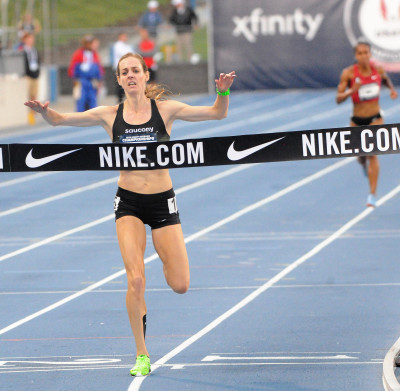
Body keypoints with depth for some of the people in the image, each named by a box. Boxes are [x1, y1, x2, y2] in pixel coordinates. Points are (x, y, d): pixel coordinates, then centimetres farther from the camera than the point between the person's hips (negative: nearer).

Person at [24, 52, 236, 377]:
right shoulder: (110, 115, 0)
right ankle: (142, 355, 1)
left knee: (180, 285, -4)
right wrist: (44, 111, -21)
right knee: (136, 281, -14)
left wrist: (223, 92, -25)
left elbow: (217, 113, -5)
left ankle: (166, 260, 34)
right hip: (129, 203, 0)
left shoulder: (165, 109, -3)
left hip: (162, 202, 0)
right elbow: (60, 119, 1)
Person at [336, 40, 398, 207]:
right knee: (360, 155, 13)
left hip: (375, 119, -1)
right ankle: (364, 162, 54)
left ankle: (373, 194, -14)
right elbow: (338, 99, -16)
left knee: (372, 154, -16)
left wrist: (392, 89, 4)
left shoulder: (378, 70, -5)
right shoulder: (349, 73, -13)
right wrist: (351, 91, -32)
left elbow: (386, 79, 21)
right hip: (357, 120, 1)